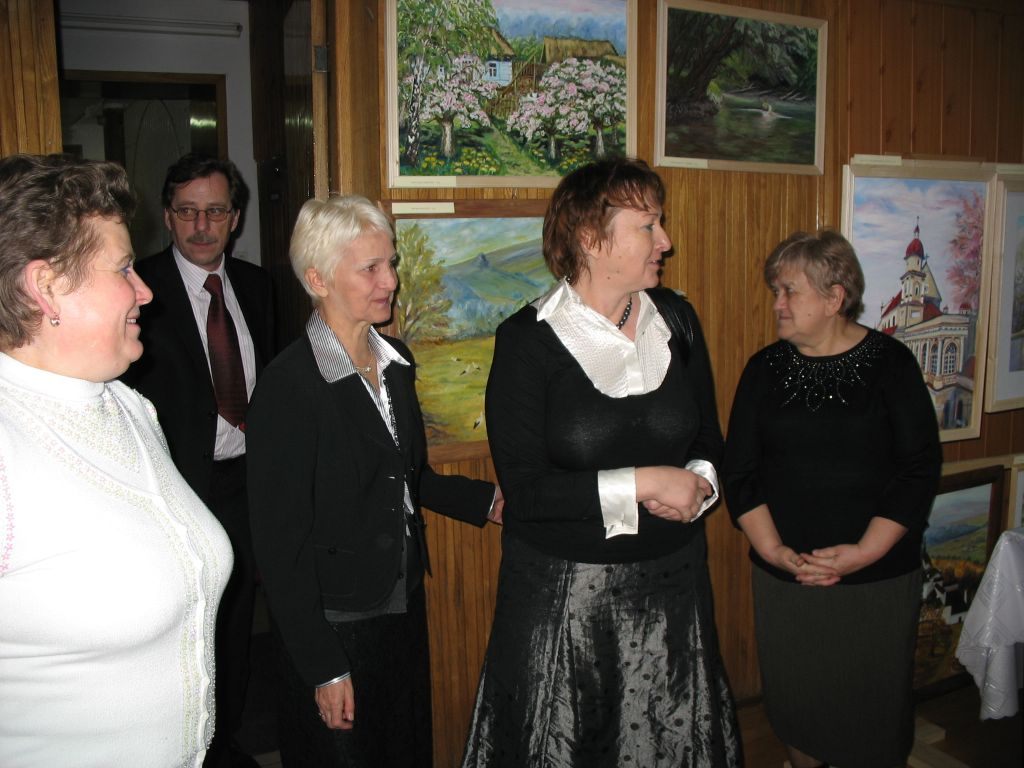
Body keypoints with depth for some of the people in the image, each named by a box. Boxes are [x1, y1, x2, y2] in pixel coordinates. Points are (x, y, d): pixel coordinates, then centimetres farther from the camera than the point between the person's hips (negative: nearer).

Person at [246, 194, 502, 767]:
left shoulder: (395, 360, 3)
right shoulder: (289, 387, -20)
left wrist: (486, 500, 4)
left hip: (404, 608, 7)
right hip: (336, 626, -7)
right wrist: (323, 669, -16)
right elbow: (281, 544, -18)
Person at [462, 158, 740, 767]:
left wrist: (699, 481, -9)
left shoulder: (677, 320, 3)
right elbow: (524, 489, -18)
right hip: (563, 591, -4)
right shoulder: (527, 340, -12)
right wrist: (643, 483, -20)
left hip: (672, 581, 4)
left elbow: (709, 437, 13)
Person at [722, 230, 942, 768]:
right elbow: (739, 472, 0)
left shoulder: (890, 363, -3)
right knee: (793, 701, 13)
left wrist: (864, 552, -16)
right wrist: (774, 551, -13)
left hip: (879, 579, -2)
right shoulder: (765, 369, 3)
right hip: (782, 578, 2)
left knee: (874, 704, 10)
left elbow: (920, 467, -7)